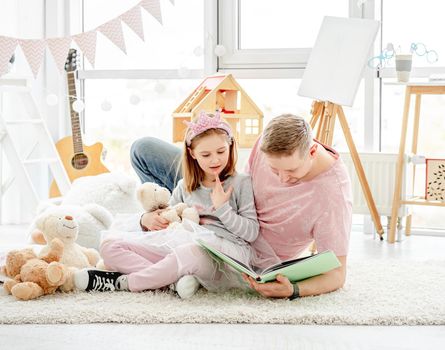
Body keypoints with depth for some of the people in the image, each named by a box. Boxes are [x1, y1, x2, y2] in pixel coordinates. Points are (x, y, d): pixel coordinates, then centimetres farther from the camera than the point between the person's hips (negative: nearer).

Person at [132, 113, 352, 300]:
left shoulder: (333, 197, -36)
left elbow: (337, 275, -30)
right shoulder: (269, 143, -22)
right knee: (144, 149, 3)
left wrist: (292, 291, -47)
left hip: (252, 258, -5)